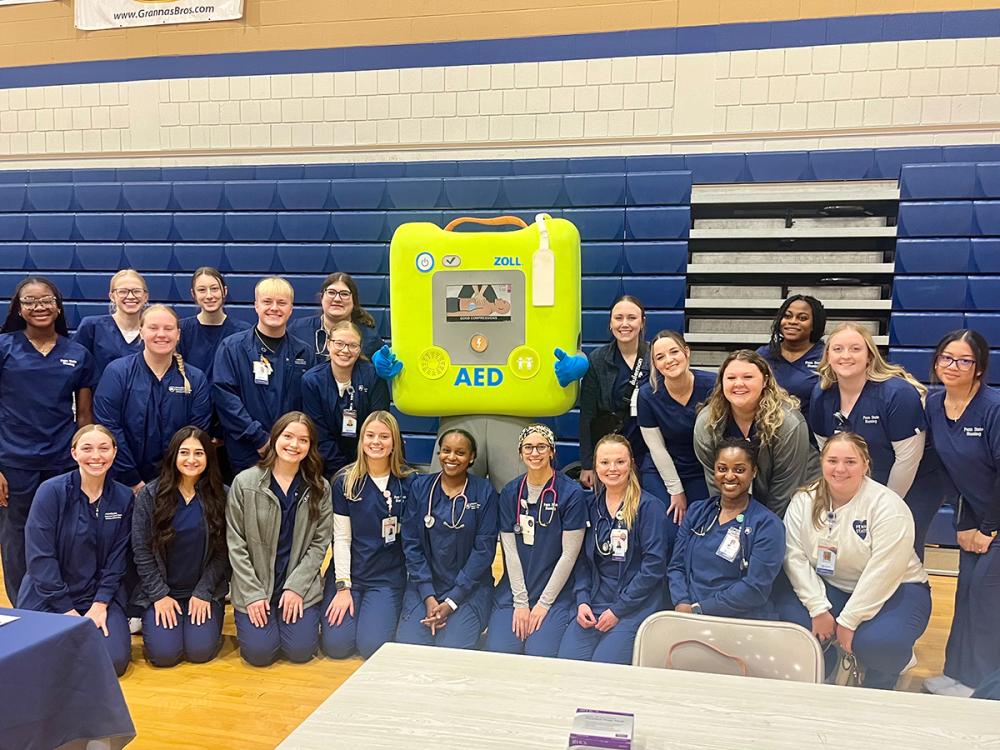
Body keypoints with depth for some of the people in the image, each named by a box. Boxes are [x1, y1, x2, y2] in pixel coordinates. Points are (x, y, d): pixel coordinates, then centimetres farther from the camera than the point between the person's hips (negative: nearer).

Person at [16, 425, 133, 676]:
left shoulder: (123, 497, -3)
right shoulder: (50, 491, -13)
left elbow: (117, 558, 0)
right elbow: (40, 557, -14)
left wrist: (101, 604, -11)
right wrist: (67, 610, -14)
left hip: (101, 595, 2)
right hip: (48, 597, -1)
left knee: (115, 661, -14)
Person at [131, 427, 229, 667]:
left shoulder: (220, 496, -5)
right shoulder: (150, 495, -6)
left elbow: (222, 552, -3)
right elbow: (141, 551, -4)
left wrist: (203, 592, -9)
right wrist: (159, 595, -9)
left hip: (205, 590, 0)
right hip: (161, 591, 0)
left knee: (200, 651, -15)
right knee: (164, 653, -15)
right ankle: (150, 620, 18)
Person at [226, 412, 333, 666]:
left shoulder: (320, 488, -3)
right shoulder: (244, 483, -8)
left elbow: (320, 542, -2)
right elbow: (235, 543, -6)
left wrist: (296, 587, -11)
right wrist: (252, 594, -10)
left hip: (300, 585, 1)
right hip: (253, 586, -1)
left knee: (300, 651, -10)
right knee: (260, 653, -11)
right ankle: (247, 615, 22)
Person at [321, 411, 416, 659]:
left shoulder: (408, 482, -3)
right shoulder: (345, 481, -2)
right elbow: (341, 537, -3)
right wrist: (343, 586, -7)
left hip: (388, 576, -1)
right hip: (348, 572, 1)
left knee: (373, 647, -15)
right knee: (336, 645, -10)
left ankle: (386, 611, 17)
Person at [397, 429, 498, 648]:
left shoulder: (484, 492, -4)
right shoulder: (420, 487, 2)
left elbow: (484, 549, -6)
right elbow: (411, 543, 0)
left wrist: (452, 601, -11)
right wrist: (428, 597, -9)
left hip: (469, 588, -1)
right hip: (423, 586, 2)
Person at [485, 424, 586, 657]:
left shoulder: (571, 493, -7)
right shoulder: (510, 493, 5)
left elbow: (569, 554, -8)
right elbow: (510, 551, 1)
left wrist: (543, 603, -8)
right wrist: (520, 602, -6)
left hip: (556, 592, -3)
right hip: (513, 591, 3)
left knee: (540, 654, -19)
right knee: (497, 652, -13)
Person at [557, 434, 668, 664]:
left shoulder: (649, 507, -5)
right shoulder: (591, 505, 11)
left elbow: (654, 564, -10)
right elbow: (582, 559, 13)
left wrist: (618, 610, -11)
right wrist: (582, 601, -2)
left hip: (635, 607, -4)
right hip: (594, 605, 5)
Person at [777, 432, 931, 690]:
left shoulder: (887, 506, -18)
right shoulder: (803, 501, -4)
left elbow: (883, 572, -22)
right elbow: (795, 556, -10)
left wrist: (848, 621, -23)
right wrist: (818, 609, -19)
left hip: (894, 590, -4)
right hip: (829, 587, 4)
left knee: (875, 641, -33)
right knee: (789, 615, -23)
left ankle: (878, 688, 4)